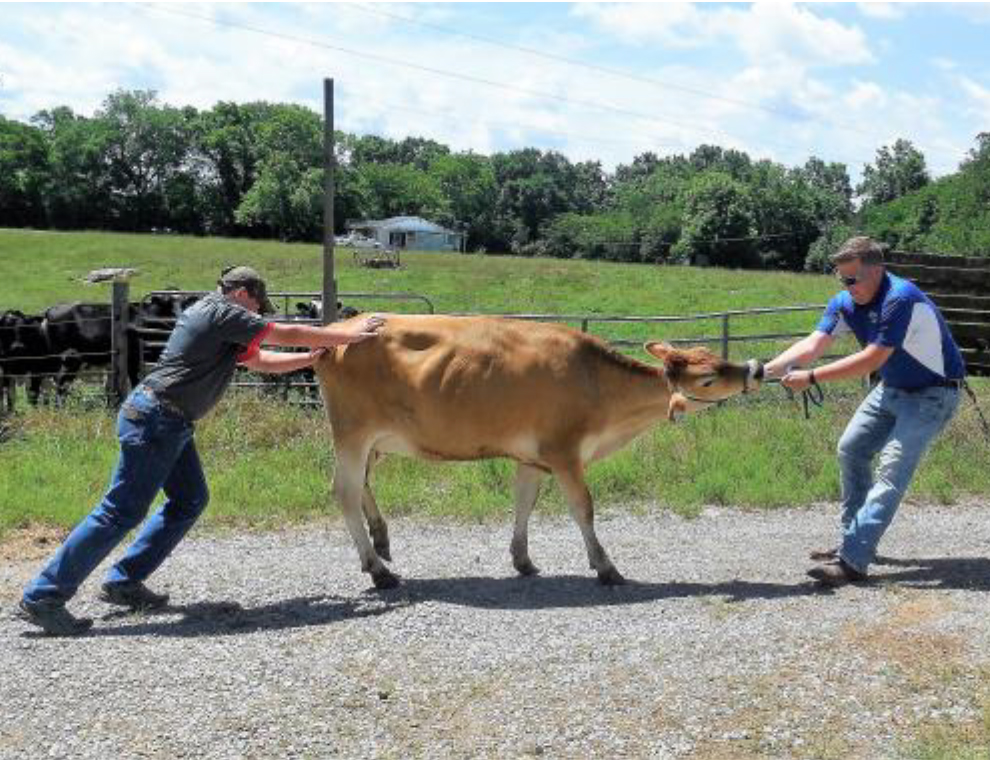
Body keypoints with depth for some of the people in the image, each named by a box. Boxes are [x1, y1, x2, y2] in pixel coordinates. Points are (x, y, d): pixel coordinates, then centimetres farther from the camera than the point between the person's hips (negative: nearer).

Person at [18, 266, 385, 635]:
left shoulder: (209, 316, 21)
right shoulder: (222, 313, -8)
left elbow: (261, 361, 28)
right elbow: (289, 334, -5)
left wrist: (312, 357, 24)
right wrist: (349, 334, 4)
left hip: (171, 424, 10)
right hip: (155, 417, -10)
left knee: (190, 499, 13)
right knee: (123, 511, -9)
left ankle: (123, 581, 17)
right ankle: (43, 597, -5)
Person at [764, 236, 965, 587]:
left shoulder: (900, 298, -30)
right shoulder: (845, 303, -6)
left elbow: (871, 360, -32)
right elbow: (812, 344, -16)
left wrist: (811, 378, -33)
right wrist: (767, 369, -31)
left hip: (932, 394, -9)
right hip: (892, 388, 9)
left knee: (892, 468, -17)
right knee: (851, 450, 10)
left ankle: (853, 561, -22)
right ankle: (855, 540, 22)